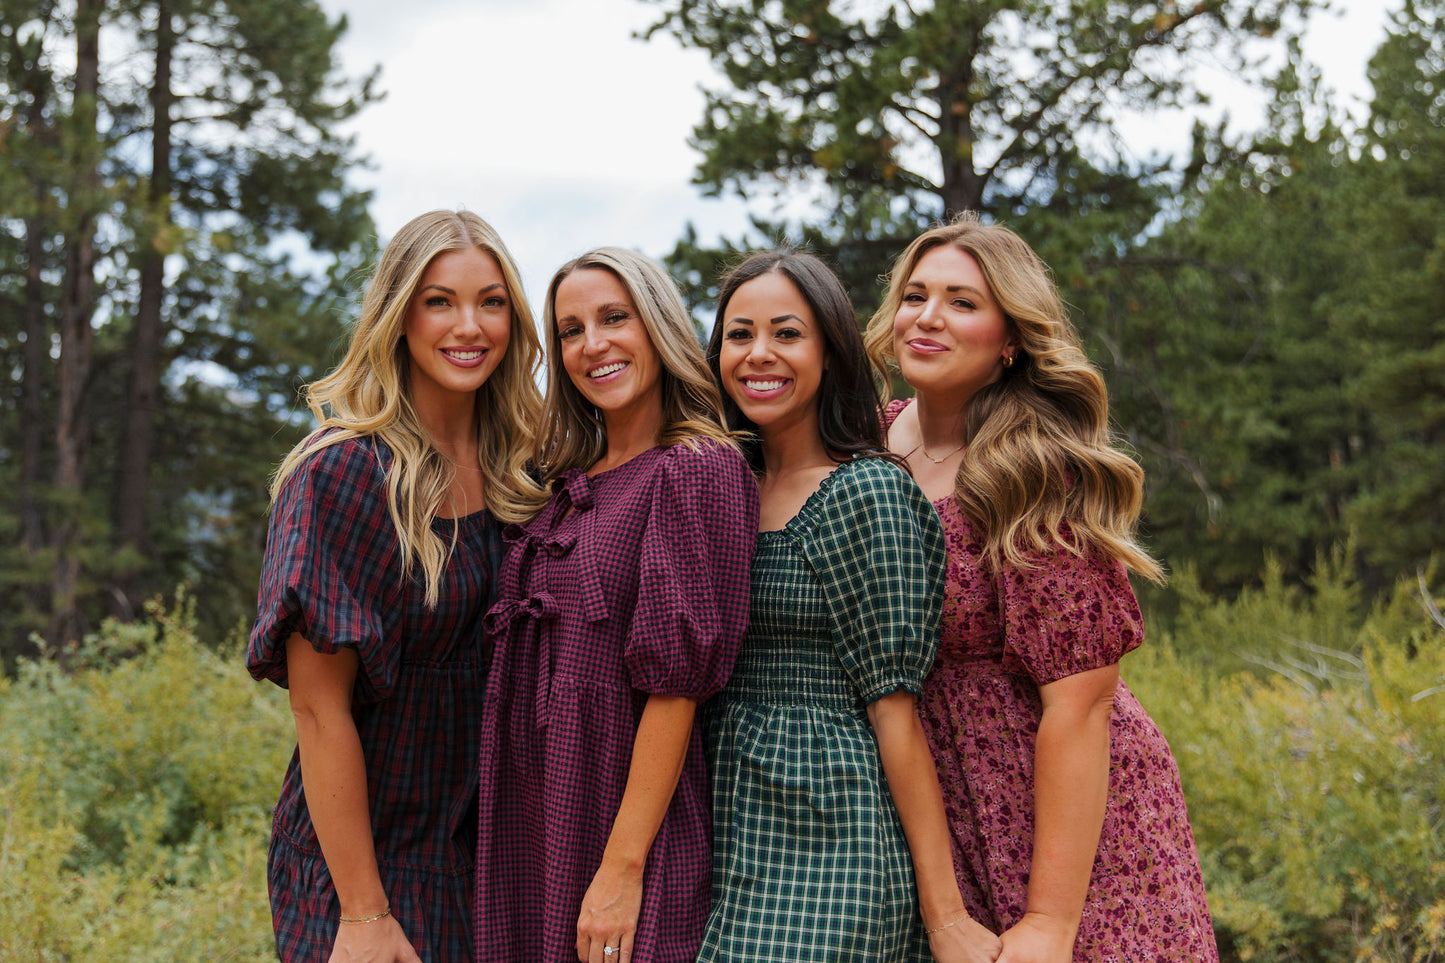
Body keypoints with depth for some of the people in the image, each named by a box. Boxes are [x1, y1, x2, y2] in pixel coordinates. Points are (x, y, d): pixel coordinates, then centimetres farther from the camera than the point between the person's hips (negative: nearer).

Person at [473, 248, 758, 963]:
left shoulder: (697, 469, -9)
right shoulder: (568, 484, 13)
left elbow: (677, 679, -16)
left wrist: (624, 866, -20)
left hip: (627, 820, -7)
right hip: (529, 824, 7)